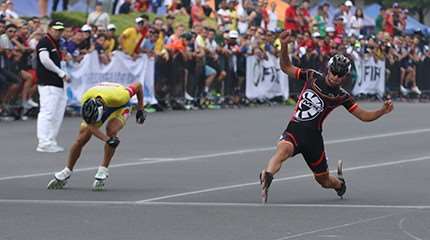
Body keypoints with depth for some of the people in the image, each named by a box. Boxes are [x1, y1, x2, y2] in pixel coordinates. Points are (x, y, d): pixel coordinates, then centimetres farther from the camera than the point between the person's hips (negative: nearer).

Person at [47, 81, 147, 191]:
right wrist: (108, 140, -47)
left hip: (119, 107, -2)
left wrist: (140, 109, -16)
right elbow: (92, 127, -31)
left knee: (111, 131, -29)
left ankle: (102, 171, -20)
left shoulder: (117, 97, -44)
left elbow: (138, 85, -26)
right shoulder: (86, 100, -36)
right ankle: (67, 172, 12)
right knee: (81, 139, -5)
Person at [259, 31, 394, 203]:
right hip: (294, 130, -1)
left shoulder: (341, 97, 2)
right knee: (283, 149, -37)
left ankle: (340, 183, 48)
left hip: (313, 136, 1)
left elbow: (364, 116, 4)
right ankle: (266, 178, -61)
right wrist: (284, 47, -5)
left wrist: (382, 111, -14)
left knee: (324, 180, 12)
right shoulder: (312, 77, 4)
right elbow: (286, 68, 12)